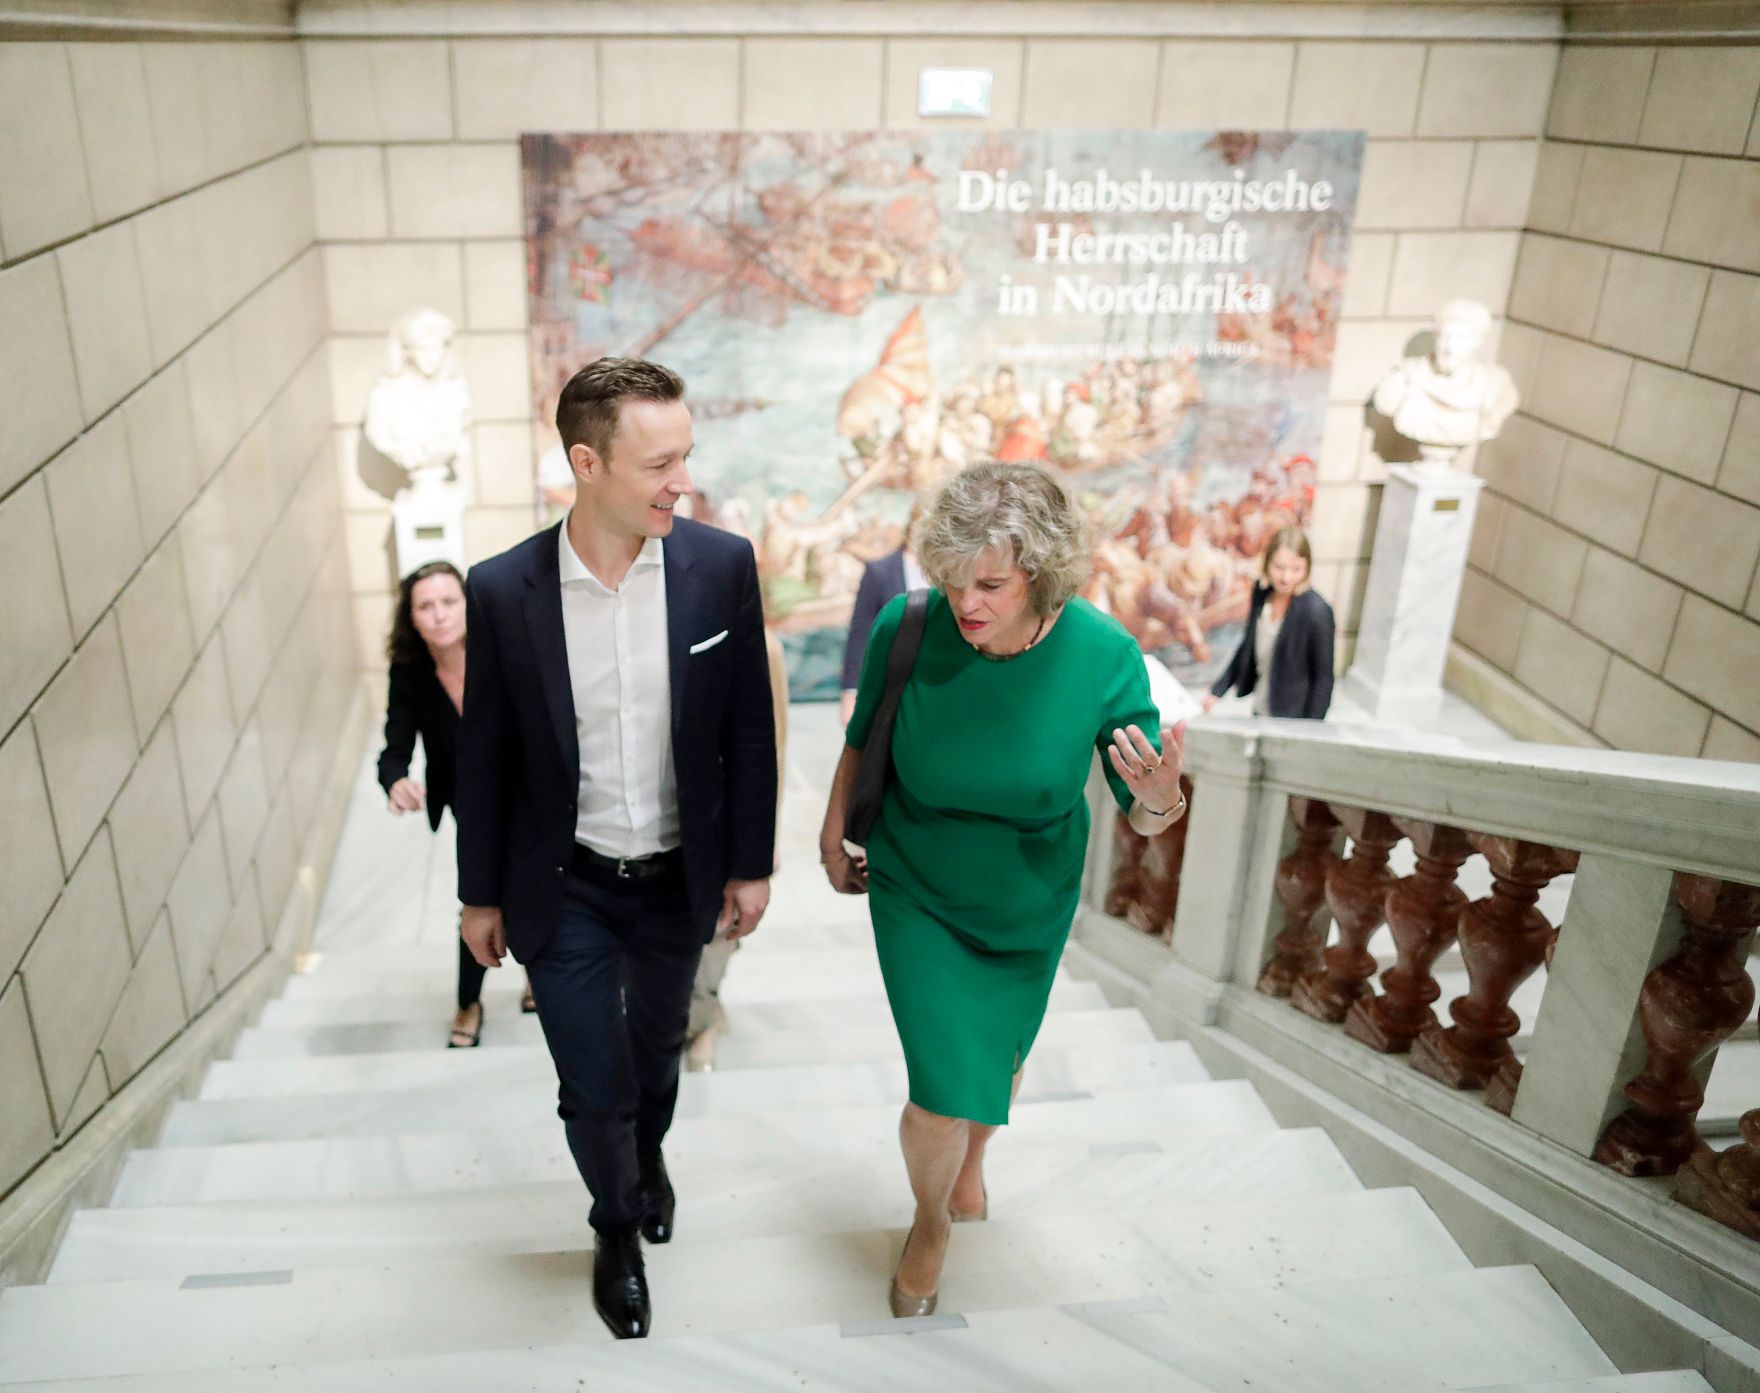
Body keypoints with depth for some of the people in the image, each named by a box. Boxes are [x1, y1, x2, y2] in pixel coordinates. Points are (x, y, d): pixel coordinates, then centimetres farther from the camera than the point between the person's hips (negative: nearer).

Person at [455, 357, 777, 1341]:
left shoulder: (721, 566, -14)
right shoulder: (502, 591, -16)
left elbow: (748, 728, -4)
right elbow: (486, 756, -5)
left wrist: (751, 864, 0)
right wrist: (481, 894, 3)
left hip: (680, 879, 2)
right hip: (565, 889, -1)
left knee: (658, 1044, 24)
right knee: (593, 1087, 8)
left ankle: (650, 1155, 58)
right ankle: (617, 1223, 41)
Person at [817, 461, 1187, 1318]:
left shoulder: (1104, 657, -27)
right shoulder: (906, 628, -26)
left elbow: (1142, 816, -19)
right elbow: (862, 739, -6)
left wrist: (1159, 799, -42)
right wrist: (833, 837, 6)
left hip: (1029, 901, 2)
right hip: (917, 893, -1)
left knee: (999, 1056, 25)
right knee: (942, 1094, -4)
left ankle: (972, 1161, 61)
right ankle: (931, 1222, 32)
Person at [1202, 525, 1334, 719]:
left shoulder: (1316, 612, -18)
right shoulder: (1261, 594, -1)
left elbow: (1323, 677, -12)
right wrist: (1217, 691, 9)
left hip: (1294, 720, -5)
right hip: (1261, 711, 5)